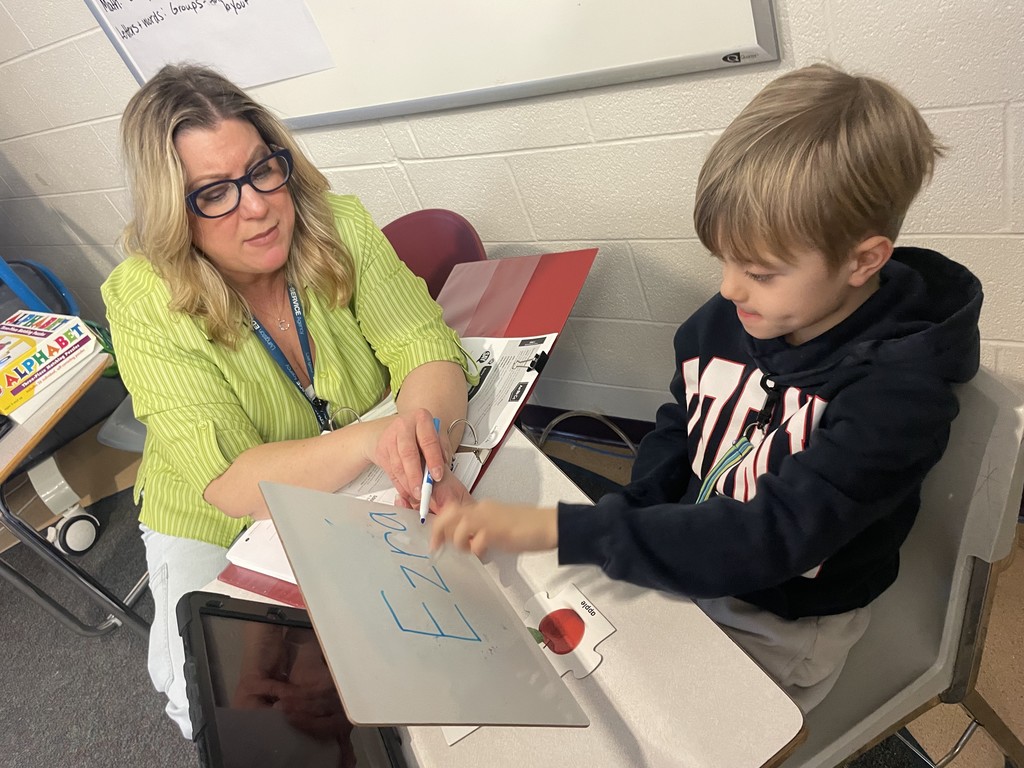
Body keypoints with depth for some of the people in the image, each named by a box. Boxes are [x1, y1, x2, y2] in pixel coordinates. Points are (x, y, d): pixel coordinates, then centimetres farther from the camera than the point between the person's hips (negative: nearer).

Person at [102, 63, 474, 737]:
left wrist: (422, 430, -45)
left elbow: (430, 352, -21)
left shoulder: (342, 228, -14)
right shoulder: (146, 301, -22)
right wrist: (370, 440, -48)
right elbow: (229, 483, -29)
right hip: (223, 532, -2)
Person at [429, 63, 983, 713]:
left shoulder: (897, 385, -28)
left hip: (778, 627, -5)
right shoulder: (726, 320, -10)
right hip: (679, 561, 5)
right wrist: (625, 528, -10)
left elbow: (769, 538, -34)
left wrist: (557, 529, -39)